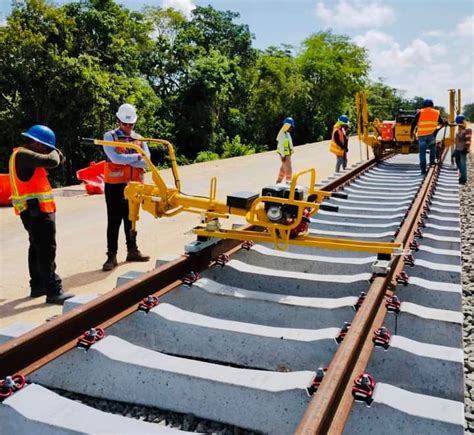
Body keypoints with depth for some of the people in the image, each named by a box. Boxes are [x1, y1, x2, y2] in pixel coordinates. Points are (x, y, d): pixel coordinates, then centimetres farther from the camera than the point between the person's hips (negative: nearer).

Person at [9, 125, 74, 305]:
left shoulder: (21, 154, 16)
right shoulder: (23, 155, -18)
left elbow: (43, 165, 17)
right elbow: (51, 161, -27)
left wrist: (55, 156, 1)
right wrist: (55, 153, -7)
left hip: (33, 210, 11)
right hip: (36, 210, -11)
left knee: (37, 248, 18)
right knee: (47, 250, -10)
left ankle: (38, 286, 28)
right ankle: (53, 291, -9)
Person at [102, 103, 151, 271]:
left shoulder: (139, 139, 10)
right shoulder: (110, 136, -3)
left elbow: (146, 162, -4)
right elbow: (115, 158, -20)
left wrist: (124, 160, -12)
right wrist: (136, 157, -11)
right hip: (115, 185, -4)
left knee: (131, 219, 15)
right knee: (114, 221, -1)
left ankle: (132, 251, 26)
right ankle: (111, 256, 3)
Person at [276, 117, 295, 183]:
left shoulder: (287, 133, 12)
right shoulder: (282, 134, -18)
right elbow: (281, 145, -21)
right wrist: (283, 155, -23)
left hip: (288, 154, 10)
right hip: (284, 154, -10)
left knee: (283, 168, 16)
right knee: (288, 168, -6)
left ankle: (279, 181, 26)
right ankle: (288, 182, 2)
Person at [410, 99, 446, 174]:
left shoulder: (420, 112, 5)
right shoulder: (436, 112, 11)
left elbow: (414, 122, 1)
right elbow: (442, 123, 18)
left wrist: (411, 131, 12)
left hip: (421, 135, -1)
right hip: (431, 135, 1)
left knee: (422, 153, 5)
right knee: (432, 146, 30)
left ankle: (423, 169, 6)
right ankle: (432, 160, 13)